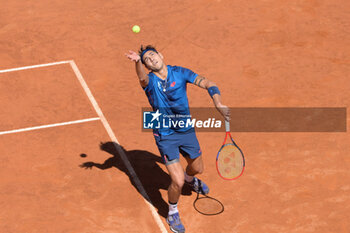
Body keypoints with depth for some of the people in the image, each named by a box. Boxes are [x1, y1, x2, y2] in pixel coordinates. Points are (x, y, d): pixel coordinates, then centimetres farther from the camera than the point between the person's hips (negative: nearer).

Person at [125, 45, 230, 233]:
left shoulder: (179, 73, -8)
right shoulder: (149, 81, -15)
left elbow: (208, 84, -14)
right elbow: (142, 78, -41)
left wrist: (218, 104, -34)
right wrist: (138, 62, -65)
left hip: (187, 131, 4)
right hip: (165, 137, -4)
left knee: (197, 168, 24)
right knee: (177, 182, -11)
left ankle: (189, 178, 63)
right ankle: (172, 212, 20)